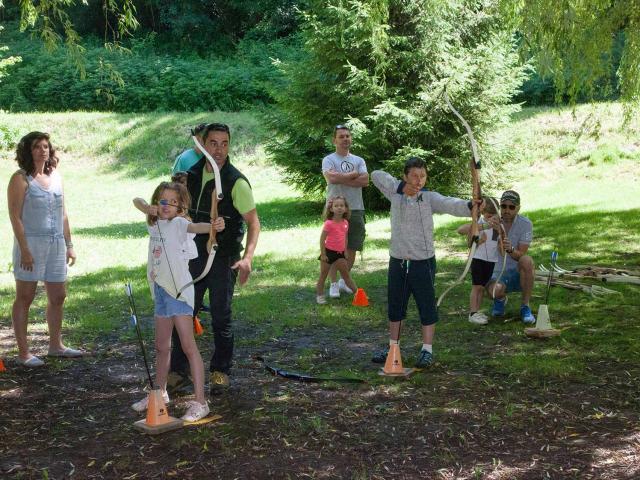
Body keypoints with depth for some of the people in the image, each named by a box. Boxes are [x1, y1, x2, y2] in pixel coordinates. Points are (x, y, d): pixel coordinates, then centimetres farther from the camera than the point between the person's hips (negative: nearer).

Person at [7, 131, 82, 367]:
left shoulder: (55, 176, 12)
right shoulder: (21, 179, -7)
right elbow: (15, 216, -11)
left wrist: (69, 245, 14)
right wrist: (24, 249, -17)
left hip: (56, 244, 6)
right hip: (31, 243, -6)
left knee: (58, 297, 12)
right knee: (25, 298, 2)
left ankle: (56, 345, 28)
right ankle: (23, 352, 8)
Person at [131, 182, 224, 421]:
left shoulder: (178, 224, -12)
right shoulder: (155, 223, 10)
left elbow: (194, 227, -34)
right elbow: (136, 201, 22)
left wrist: (213, 226, -56)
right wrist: (148, 208, -1)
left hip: (179, 290, -8)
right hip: (161, 291, 8)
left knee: (189, 347, -9)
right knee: (162, 347, 21)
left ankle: (200, 402, -9)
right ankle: (160, 393, 37)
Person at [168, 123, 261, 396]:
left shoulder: (236, 182, -14)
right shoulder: (193, 173, 3)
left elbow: (253, 222, -15)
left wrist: (247, 257, -28)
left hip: (223, 258, -5)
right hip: (194, 254, 5)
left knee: (221, 318, 4)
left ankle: (220, 372, 18)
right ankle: (178, 371, 16)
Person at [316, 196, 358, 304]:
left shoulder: (345, 222, 1)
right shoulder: (329, 223, -18)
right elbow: (322, 239, -16)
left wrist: (345, 251, 13)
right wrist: (323, 254, -16)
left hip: (340, 253, 5)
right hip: (329, 252, -5)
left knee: (346, 274, 12)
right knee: (323, 275, 7)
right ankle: (319, 295, 17)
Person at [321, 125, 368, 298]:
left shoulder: (359, 160, 12)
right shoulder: (328, 160, 0)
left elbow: (365, 181, -5)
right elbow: (332, 178, -20)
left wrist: (342, 178, -11)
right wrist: (354, 175, -8)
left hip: (356, 209, 4)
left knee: (352, 248, 9)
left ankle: (344, 280, 24)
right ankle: (334, 283, 7)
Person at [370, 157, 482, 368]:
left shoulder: (429, 198, -10)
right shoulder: (395, 194, 0)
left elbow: (450, 204, -27)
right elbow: (376, 175, 5)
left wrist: (470, 206, -47)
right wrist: (401, 186, -6)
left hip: (423, 262, -4)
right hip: (397, 261, 4)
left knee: (427, 306, 3)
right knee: (395, 306, 14)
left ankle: (427, 350, 14)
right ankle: (393, 346, 28)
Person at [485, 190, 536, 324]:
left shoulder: (525, 224, -8)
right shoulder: (493, 221, -6)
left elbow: (521, 255, -15)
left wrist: (510, 249, -39)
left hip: (518, 274, 0)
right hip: (497, 274, 0)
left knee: (527, 261, -34)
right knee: (494, 291, -35)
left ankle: (525, 307, -18)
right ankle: (500, 298, 6)